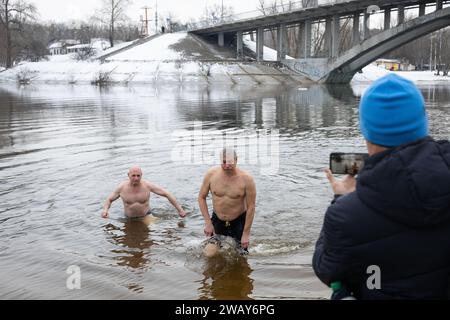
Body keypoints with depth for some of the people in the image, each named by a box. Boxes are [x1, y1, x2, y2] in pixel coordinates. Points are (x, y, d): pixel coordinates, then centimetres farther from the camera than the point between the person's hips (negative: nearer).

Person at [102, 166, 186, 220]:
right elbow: (109, 200, 5)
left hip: (146, 217, -2)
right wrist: (105, 210, -17)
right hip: (129, 219, 2)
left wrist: (180, 209, -12)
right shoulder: (122, 187, -10)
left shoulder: (147, 185, -14)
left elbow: (167, 194, -10)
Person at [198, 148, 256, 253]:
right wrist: (208, 223, -6)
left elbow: (251, 207, -14)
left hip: (239, 221, -2)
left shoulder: (246, 179, -19)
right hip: (217, 220, 2)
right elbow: (201, 197, 0)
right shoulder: (211, 174, -12)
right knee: (212, 252, 6)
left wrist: (246, 234, -13)